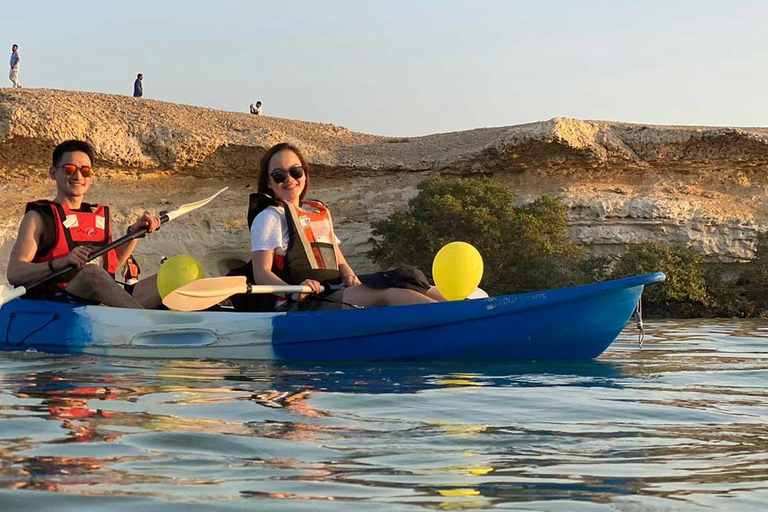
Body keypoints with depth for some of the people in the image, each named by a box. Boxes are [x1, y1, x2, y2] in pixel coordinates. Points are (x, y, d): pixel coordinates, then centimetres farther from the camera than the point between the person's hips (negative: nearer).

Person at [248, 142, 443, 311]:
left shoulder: (321, 212, 26)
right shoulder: (269, 217, 4)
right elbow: (261, 273, -7)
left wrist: (349, 276, 2)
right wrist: (294, 292, -27)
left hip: (334, 293, 7)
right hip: (298, 307, -7)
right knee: (386, 294, -29)